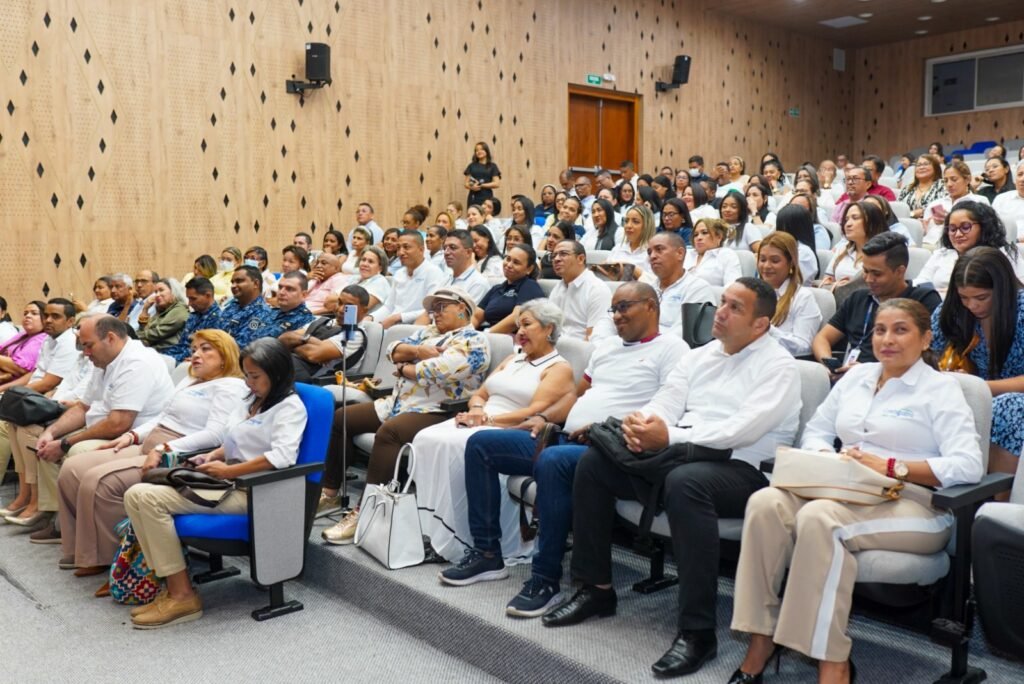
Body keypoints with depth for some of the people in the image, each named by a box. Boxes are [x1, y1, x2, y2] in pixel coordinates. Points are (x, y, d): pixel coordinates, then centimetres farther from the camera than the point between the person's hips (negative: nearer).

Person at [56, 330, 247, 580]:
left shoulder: (230, 387, -7)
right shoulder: (190, 381, 24)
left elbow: (214, 434, -19)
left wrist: (164, 449, -24)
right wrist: (133, 435, 8)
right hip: (146, 448, 10)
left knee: (98, 481, -24)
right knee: (72, 469, -3)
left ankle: (102, 558, -7)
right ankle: (79, 549, 5)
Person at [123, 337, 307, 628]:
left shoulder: (289, 407, -7)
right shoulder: (253, 402, 21)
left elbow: (282, 456, -21)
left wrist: (228, 471, -20)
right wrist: (212, 456, 6)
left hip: (250, 490, -9)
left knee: (149, 498, -20)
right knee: (136, 495, -6)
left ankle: (183, 596, -14)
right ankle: (170, 584, -7)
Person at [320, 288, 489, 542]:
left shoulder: (473, 341, -7)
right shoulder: (429, 332, 21)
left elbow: (437, 371, -21)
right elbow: (393, 350, 10)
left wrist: (404, 369, -5)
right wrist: (417, 351, -8)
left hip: (436, 412, -9)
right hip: (398, 403, 10)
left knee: (388, 432, -36)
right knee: (341, 418, 4)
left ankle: (365, 512, -33)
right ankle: (329, 492, 12)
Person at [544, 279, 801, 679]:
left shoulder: (778, 365, -4)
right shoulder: (700, 356, 17)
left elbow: (743, 429, -19)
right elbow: (666, 402, 8)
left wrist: (671, 436, -27)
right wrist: (641, 423, -17)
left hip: (740, 470, -7)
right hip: (679, 456, 7)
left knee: (685, 482, -39)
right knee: (594, 461, -6)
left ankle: (697, 631, -29)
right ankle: (596, 589, 4)